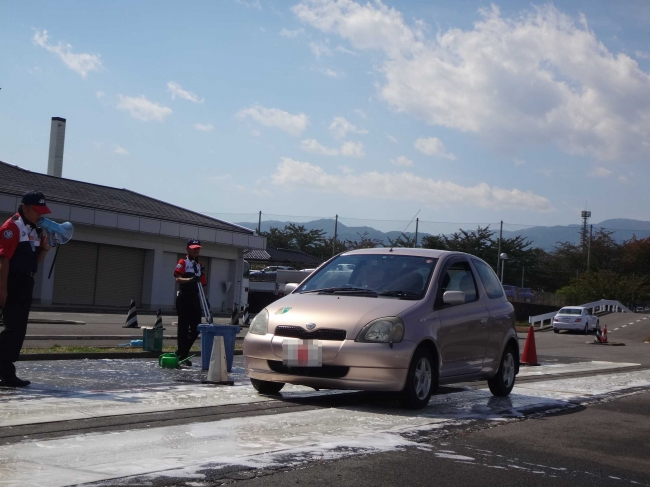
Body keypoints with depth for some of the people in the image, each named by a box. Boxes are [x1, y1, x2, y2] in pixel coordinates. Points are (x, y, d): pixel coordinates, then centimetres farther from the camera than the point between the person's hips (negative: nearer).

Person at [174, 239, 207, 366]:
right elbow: (178, 279, -18)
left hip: (195, 298, 7)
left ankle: (181, 352, 16)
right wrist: (190, 279, -35)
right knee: (184, 327, -4)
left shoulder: (199, 265, 17)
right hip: (184, 298, -7)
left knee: (196, 328, 3)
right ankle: (182, 356, 2)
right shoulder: (183, 262, -3)